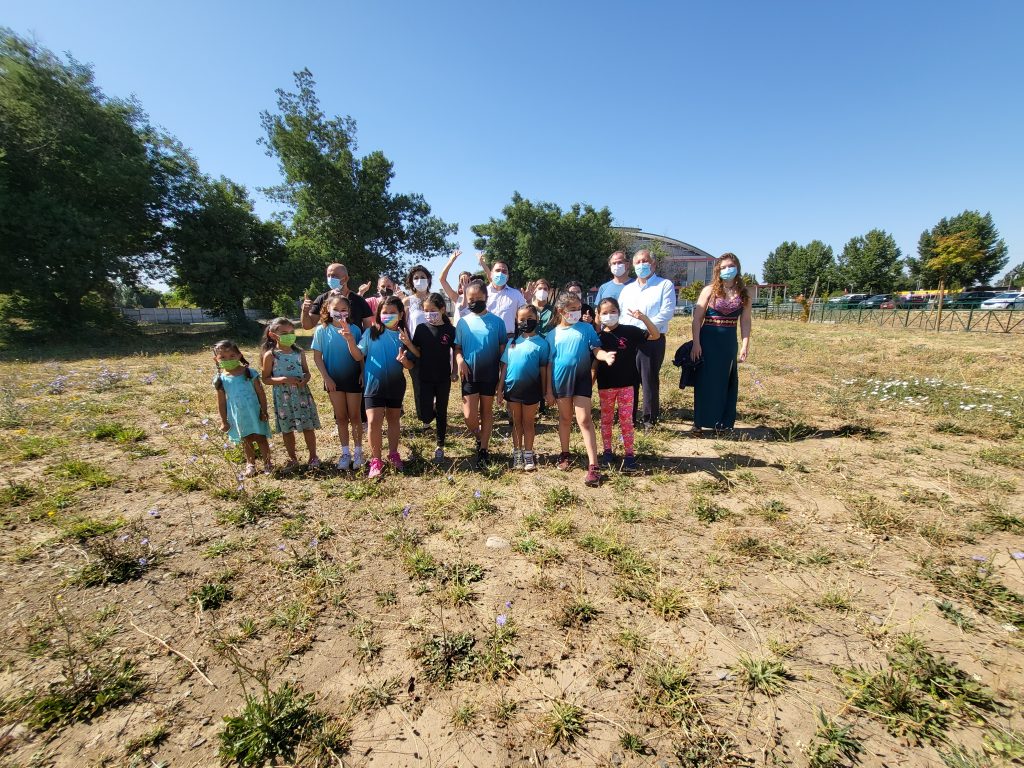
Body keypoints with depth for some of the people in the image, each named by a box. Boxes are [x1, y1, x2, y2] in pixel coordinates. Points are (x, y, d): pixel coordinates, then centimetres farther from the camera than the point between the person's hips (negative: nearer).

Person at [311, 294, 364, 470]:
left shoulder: (354, 329, -6)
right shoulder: (322, 330, -4)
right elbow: (317, 357, -2)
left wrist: (363, 372, -12)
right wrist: (326, 378, -7)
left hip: (353, 378, -1)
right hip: (334, 379, 1)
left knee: (354, 416, 8)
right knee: (341, 417, 11)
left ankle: (358, 451, 20)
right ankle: (345, 453, 23)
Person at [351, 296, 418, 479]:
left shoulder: (403, 335, -1)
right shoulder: (371, 332, -3)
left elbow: (411, 365, 1)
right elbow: (359, 356, -4)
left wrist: (404, 360, -21)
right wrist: (350, 340, -19)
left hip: (396, 385, 2)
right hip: (374, 384, -2)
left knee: (394, 419, 15)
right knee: (374, 421, -8)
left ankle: (393, 455, 31)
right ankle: (375, 461, 6)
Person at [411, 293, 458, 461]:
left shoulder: (450, 330, -5)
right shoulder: (421, 328, -2)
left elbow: (455, 352, 4)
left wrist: (455, 372, -3)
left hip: (443, 379, -1)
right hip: (425, 378, 1)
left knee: (441, 412, 10)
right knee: (425, 416, -8)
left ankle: (440, 447, 25)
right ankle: (432, 411, 27)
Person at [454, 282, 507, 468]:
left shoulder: (496, 321, -2)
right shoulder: (463, 322, 3)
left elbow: (502, 347, 1)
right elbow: (457, 347, 7)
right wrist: (460, 360, -13)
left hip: (490, 374, -1)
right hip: (469, 374, 1)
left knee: (486, 411, 9)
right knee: (470, 416, -4)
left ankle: (483, 449, 21)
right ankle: (480, 438, 28)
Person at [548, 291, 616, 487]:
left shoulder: (587, 328, -1)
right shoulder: (553, 335, 1)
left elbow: (596, 349, -7)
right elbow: (549, 363, 2)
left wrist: (605, 355, -32)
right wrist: (549, 390, 1)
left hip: (582, 379, -1)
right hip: (561, 380, 2)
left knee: (584, 419, -6)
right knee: (565, 418, 16)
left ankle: (593, 466, -4)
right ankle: (565, 454, 35)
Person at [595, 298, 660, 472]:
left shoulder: (630, 331, -4)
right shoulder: (598, 336, 0)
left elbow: (655, 335, -7)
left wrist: (643, 318, -20)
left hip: (626, 385, -1)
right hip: (605, 386, 1)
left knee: (626, 420, 4)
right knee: (606, 420, 12)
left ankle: (629, 454, 14)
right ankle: (607, 451, 25)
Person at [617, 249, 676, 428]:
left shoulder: (665, 285, 2)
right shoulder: (627, 289, 19)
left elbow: (667, 312, -10)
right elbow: (619, 313, 15)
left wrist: (646, 326, -19)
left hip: (652, 340, -4)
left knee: (650, 380, 0)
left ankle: (650, 420, 13)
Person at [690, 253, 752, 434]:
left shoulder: (743, 294, 7)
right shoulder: (710, 290, -2)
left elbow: (745, 322, 7)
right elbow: (697, 318, -6)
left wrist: (745, 345, -1)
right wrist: (696, 344, -13)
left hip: (729, 342, 3)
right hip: (708, 340, -3)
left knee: (727, 382, 9)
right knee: (705, 382, 1)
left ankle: (722, 422, 21)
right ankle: (699, 422, 10)